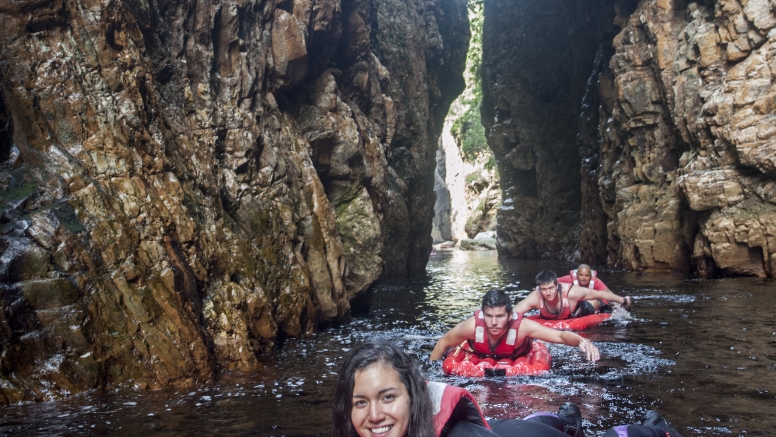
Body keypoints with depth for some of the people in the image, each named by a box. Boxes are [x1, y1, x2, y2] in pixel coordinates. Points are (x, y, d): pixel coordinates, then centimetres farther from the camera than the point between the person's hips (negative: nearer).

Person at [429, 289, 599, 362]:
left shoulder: (522, 326, -43)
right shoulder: (472, 325, -39)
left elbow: (561, 335, -43)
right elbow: (443, 343, -21)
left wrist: (582, 341, -65)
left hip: (517, 359, 0)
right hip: (479, 356, 0)